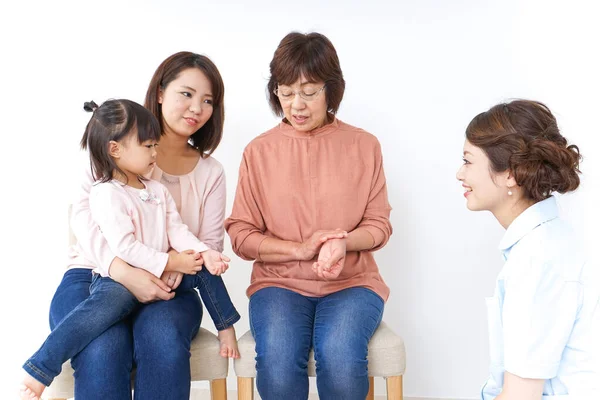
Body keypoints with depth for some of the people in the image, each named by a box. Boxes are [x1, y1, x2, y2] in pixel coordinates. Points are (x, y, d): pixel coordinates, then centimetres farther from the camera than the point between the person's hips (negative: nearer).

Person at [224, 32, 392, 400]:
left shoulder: (364, 145, 4)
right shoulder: (259, 151, 3)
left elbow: (379, 224, 6)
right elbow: (241, 234, 2)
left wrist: (343, 243, -15)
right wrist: (299, 249, -13)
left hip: (351, 282, 0)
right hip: (279, 282, 0)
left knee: (341, 360, -30)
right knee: (278, 366, -29)